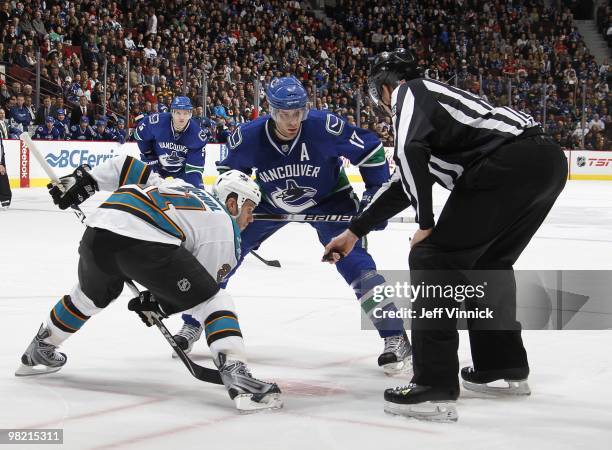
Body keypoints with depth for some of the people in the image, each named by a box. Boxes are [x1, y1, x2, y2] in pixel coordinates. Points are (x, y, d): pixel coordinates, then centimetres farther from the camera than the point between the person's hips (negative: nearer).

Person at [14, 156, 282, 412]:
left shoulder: (176, 185, 36)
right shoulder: (225, 232, 18)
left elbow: (126, 167, 32)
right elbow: (200, 288, 17)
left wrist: (83, 180, 35)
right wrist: (159, 303, 28)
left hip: (100, 226, 7)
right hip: (147, 244, -7)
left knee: (92, 296, 36)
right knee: (215, 302, 5)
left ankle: (39, 352, 54)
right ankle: (235, 373, -14)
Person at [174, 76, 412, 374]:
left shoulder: (326, 127, -32)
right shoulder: (248, 137, -25)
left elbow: (370, 149, -18)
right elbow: (229, 169, -2)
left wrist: (376, 195, -19)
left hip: (327, 200, -3)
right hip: (271, 202, 3)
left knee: (353, 260, -21)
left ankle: (395, 337, -14)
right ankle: (193, 325, 15)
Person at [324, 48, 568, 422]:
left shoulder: (409, 92, 8)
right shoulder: (433, 97, 34)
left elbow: (410, 152, -13)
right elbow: (404, 186, 38)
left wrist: (426, 224, -5)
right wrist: (354, 232, 43)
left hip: (509, 163, -9)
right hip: (549, 160, 9)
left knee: (434, 257, -3)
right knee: (489, 261, 28)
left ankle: (434, 388, -8)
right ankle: (506, 366, 36)